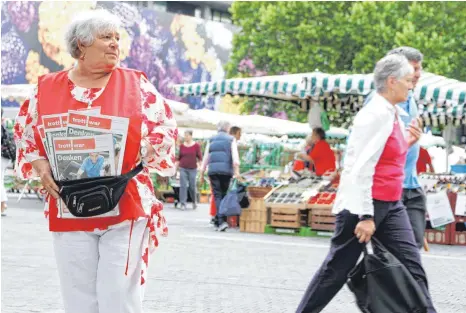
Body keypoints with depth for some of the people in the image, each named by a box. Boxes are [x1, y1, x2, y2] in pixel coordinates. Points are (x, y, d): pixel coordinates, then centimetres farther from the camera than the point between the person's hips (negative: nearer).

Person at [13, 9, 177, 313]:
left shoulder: (136, 83, 4)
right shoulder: (48, 88, 7)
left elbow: (165, 128, 5)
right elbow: (25, 135, 12)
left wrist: (137, 158, -10)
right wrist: (42, 167, -5)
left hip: (126, 205, -1)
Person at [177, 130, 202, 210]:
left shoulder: (196, 145, -2)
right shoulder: (182, 145, 4)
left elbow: (199, 157, 2)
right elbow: (179, 157, 11)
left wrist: (199, 164, -8)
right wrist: (176, 166, 10)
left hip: (193, 169, -1)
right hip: (183, 168, 2)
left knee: (192, 186, 3)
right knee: (183, 186, -5)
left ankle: (194, 202, 25)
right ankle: (183, 204, -4)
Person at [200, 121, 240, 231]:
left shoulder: (211, 140, 16)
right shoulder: (231, 139, 7)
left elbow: (205, 157, 15)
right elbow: (235, 156, -6)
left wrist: (202, 173, 18)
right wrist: (236, 170, -10)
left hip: (213, 171, 2)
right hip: (226, 170, -2)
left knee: (217, 195, -3)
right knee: (224, 195, 9)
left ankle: (221, 221, -19)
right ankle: (218, 221, 11)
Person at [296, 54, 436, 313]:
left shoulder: (394, 115, 11)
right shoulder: (375, 115, -16)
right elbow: (361, 167, -21)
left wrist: (408, 143, 3)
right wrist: (365, 215, -23)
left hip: (391, 205, 8)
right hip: (365, 203, -8)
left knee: (412, 265, -1)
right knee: (338, 268, 4)